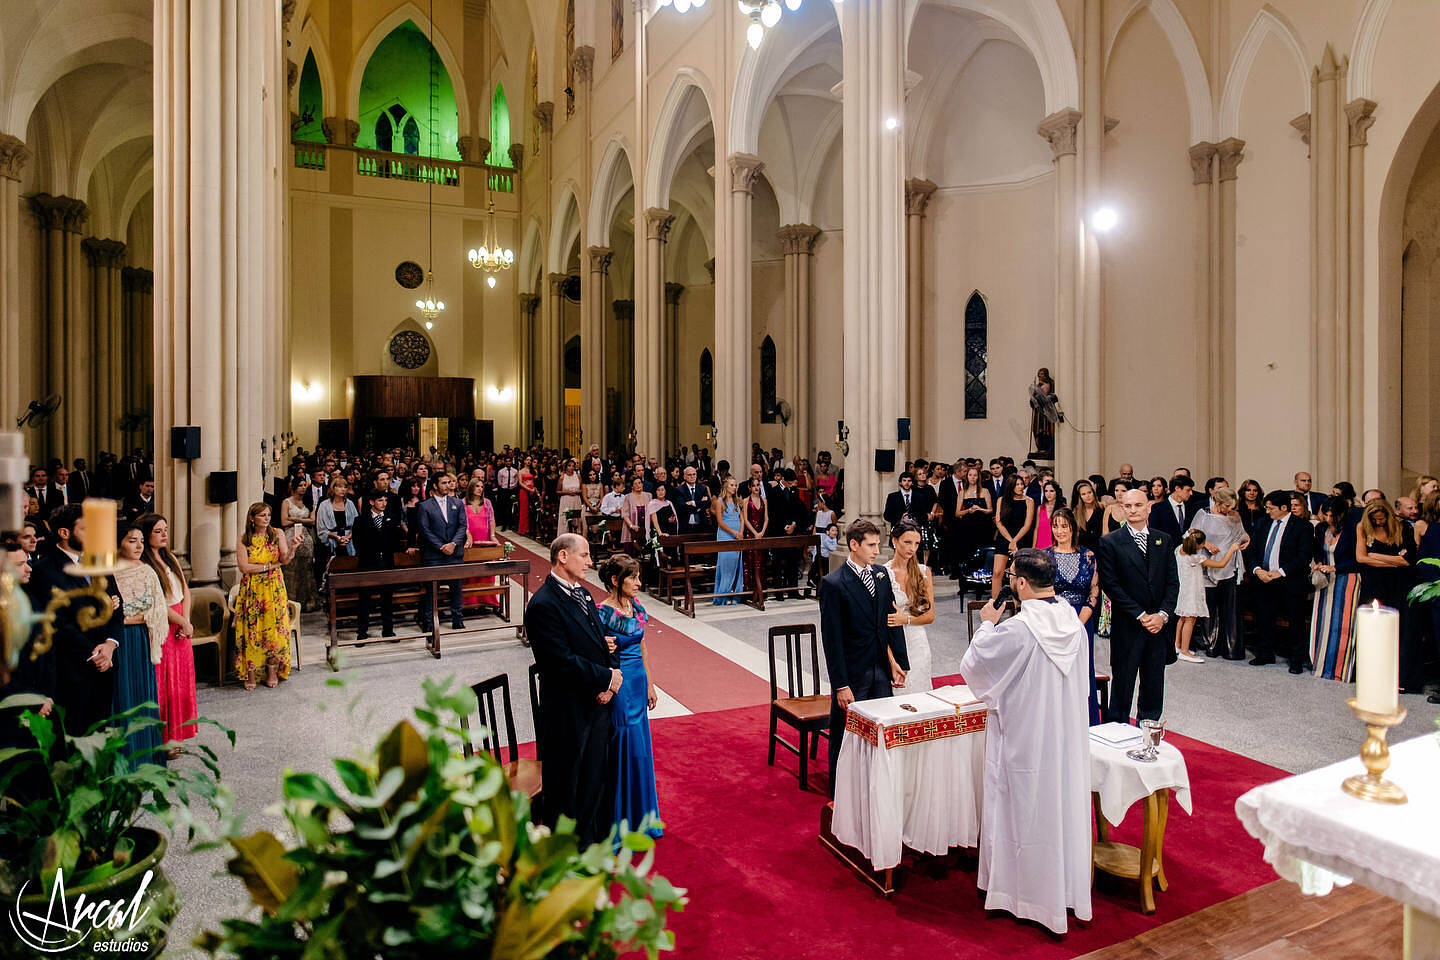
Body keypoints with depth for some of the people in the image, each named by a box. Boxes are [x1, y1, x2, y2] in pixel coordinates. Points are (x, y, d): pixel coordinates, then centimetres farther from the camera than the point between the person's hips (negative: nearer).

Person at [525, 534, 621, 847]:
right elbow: (563, 662, -25)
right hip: (568, 714, -8)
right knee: (567, 788, 10)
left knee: (597, 779, 20)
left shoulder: (581, 592, 7)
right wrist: (607, 678, -14)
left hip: (597, 703, 8)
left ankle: (594, 843, 38)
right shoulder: (543, 604, -21)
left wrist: (610, 679, -6)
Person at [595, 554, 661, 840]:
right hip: (618, 685, -7)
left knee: (640, 749, 17)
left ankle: (641, 818, 34)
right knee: (626, 750, 2)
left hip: (638, 681, 7)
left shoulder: (636, 606, 4)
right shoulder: (603, 613, -18)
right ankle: (623, 824, 21)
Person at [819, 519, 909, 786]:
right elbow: (832, 639, -14)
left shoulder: (882, 575, 6)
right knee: (845, 740, 8)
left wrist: (900, 662, 7)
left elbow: (893, 620, 12)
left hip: (881, 669, 6)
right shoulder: (833, 584, -14)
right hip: (852, 674, -5)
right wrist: (840, 685, -15)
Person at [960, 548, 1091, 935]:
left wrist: (987, 625, 1)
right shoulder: (1074, 621, -3)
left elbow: (973, 663, -12)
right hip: (1068, 736, 7)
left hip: (1024, 739, -7)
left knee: (1026, 812, 9)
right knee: (1064, 803, 19)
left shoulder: (1016, 630, -26)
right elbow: (1078, 678, 11)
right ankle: (1068, 887, 34)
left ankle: (1029, 895, 25)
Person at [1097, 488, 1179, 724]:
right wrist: (1140, 615, -13)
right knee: (1122, 684, 5)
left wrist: (1163, 614, -8)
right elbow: (1111, 585, -9)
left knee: (1154, 685, 11)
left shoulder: (1164, 541, 9)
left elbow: (1172, 582, 6)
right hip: (1127, 627, -3)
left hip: (1159, 625, 4)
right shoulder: (1110, 542, -4)